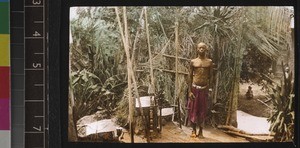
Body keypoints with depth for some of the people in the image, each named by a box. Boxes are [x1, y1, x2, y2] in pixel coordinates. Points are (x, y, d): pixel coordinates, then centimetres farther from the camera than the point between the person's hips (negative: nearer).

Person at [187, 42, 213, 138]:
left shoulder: (209, 62, 4)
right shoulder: (193, 62, 1)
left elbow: (210, 77, 7)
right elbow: (190, 77, 1)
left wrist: (208, 89, 2)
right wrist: (190, 91, -5)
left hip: (204, 88, 1)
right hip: (195, 88, -1)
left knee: (202, 110, 6)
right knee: (193, 109, 4)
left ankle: (200, 131, 17)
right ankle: (194, 130, 17)